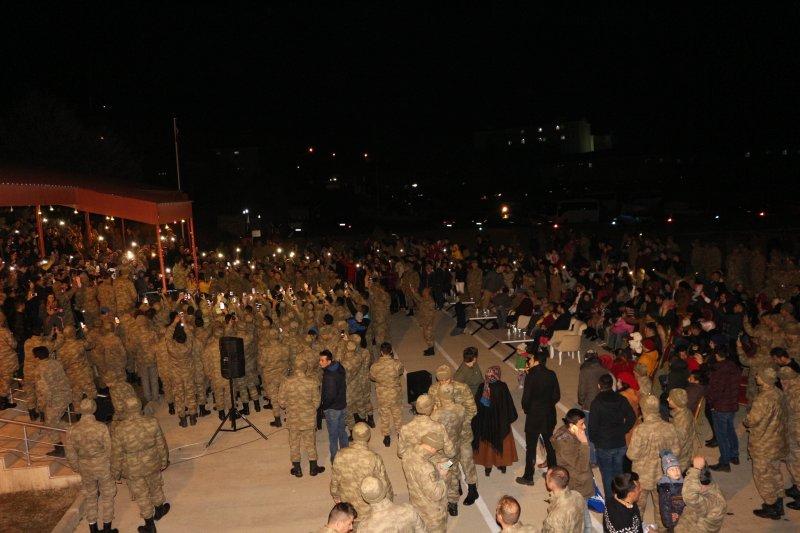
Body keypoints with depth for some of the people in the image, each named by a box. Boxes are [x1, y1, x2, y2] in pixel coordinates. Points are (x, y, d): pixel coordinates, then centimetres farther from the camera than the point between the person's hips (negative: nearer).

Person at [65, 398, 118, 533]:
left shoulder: (72, 430, -13)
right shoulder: (102, 427, -24)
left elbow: (70, 454, -3)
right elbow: (109, 449, -15)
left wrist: (78, 468, 13)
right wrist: (112, 465, 3)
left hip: (85, 469, 3)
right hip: (103, 466, -3)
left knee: (89, 497, 21)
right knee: (107, 496, 15)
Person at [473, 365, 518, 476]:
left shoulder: (482, 387, -16)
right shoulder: (502, 387, -21)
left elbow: (477, 403, -7)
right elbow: (509, 404, -13)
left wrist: (477, 420, 6)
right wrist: (510, 417, 2)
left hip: (485, 421, 1)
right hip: (500, 421, -1)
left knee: (486, 442, 17)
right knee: (502, 441, 18)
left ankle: (488, 465, 26)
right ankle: (502, 464, 30)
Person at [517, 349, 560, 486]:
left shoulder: (531, 376, -20)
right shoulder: (551, 375, -5)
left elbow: (526, 398, -18)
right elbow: (557, 396, 1)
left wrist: (526, 410, 1)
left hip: (534, 416, -5)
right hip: (549, 416, 5)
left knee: (530, 448, 6)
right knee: (550, 445, 19)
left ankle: (528, 477, 15)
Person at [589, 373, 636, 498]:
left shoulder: (596, 404, -16)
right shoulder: (621, 400, -4)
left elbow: (593, 426, -14)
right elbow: (632, 418, 2)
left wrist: (593, 440, 3)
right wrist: (622, 431, 11)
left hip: (604, 446, -4)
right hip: (620, 444, 4)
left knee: (607, 476, 8)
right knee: (618, 474, 19)